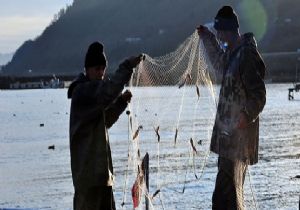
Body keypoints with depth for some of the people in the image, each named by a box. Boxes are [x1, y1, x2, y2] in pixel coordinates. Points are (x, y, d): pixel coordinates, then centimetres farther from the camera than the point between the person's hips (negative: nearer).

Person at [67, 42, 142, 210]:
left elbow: (105, 121, 22)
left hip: (101, 168, 10)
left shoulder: (93, 91, 16)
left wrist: (120, 103, 9)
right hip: (88, 169, -10)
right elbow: (107, 92, -32)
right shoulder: (83, 91, -14)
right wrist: (127, 67, -32)